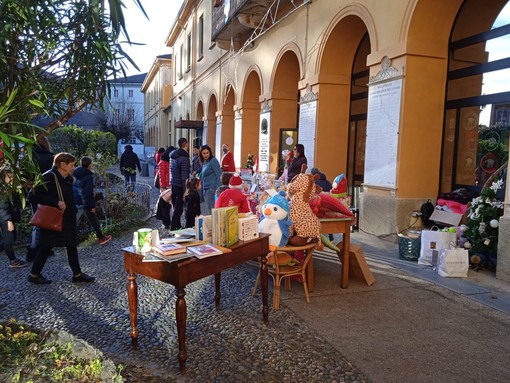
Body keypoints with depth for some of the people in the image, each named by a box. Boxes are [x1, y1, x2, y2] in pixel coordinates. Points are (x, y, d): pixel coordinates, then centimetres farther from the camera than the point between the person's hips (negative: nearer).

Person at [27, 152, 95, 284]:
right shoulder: (50, 177, -18)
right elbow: (33, 196, -22)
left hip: (66, 220, 9)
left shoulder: (66, 179, 7)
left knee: (72, 245, 10)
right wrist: (56, 202, -26)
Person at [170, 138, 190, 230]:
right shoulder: (184, 158, -17)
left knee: (176, 207, 17)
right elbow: (184, 177, -21)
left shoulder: (173, 155, 9)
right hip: (180, 186, -8)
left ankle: (177, 226, 29)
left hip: (173, 185, 8)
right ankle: (173, 228, 0)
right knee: (178, 209, -2)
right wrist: (185, 191, -20)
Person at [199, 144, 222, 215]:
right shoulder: (204, 162, 14)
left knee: (211, 210, -8)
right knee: (209, 209, 11)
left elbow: (219, 175, -13)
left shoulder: (213, 161, -9)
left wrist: (217, 190, -19)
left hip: (212, 188, -8)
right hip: (205, 189, 8)